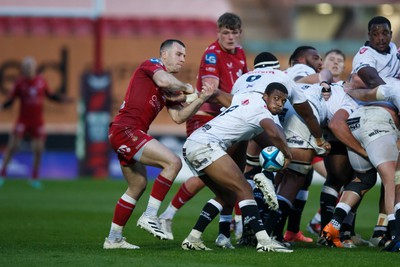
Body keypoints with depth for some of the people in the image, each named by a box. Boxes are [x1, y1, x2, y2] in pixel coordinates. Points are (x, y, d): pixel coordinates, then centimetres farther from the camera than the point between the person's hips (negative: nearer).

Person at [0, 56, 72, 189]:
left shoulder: (41, 81, 2)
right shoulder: (20, 83, -7)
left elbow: (49, 95, 16)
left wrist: (63, 99, 6)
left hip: (38, 122, 3)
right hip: (23, 121, -3)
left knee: (38, 150, 3)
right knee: (12, 146, -9)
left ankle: (34, 178, 19)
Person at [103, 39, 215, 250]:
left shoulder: (170, 88, 23)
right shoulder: (151, 65, -2)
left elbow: (178, 117, 15)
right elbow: (163, 80, -25)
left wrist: (200, 99, 3)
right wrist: (187, 88, -7)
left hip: (126, 134, 10)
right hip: (126, 129, -10)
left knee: (138, 185, 20)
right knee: (173, 162, -17)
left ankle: (113, 239, 26)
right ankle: (149, 216, -16)